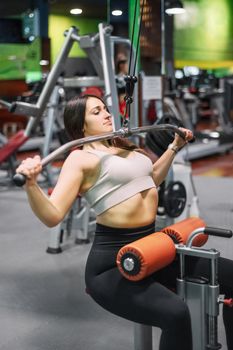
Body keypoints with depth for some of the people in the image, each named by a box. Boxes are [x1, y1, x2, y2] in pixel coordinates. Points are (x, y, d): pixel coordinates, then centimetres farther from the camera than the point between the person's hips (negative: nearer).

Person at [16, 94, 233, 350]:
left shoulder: (124, 148, 15)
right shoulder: (80, 158, -8)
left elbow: (150, 179, 35)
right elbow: (52, 216, -18)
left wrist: (175, 146, 39)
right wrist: (31, 184, -34)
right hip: (112, 264, -8)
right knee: (175, 314, -33)